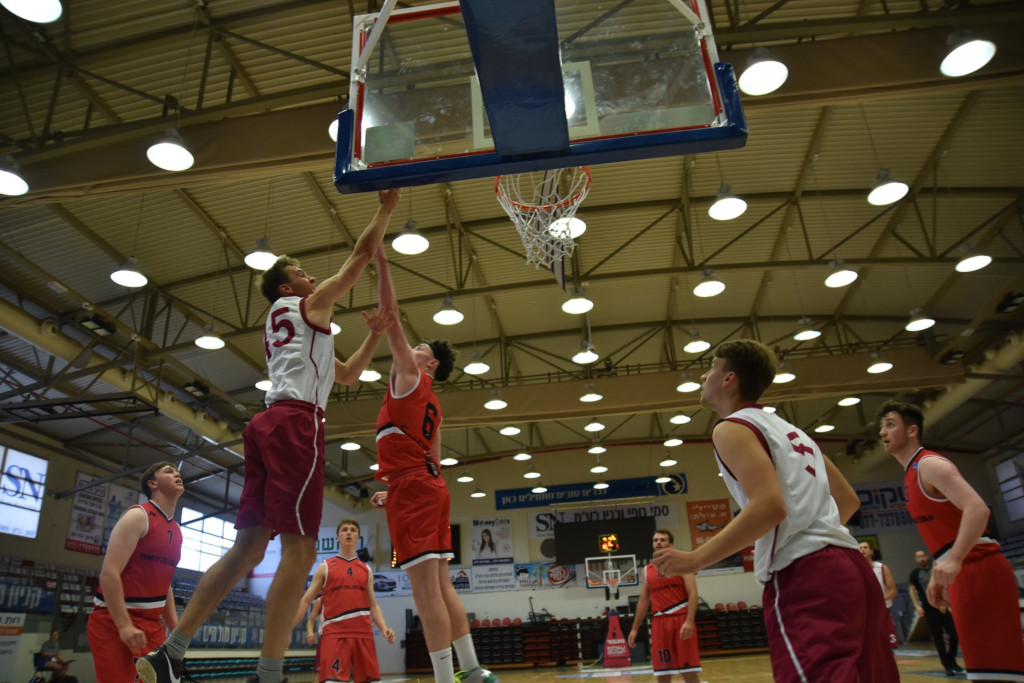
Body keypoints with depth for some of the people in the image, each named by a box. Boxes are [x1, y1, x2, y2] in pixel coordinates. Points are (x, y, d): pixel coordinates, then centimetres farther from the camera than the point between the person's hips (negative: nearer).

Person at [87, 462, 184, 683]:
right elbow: (109, 573, -19)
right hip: (114, 623, -8)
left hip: (152, 625, 8)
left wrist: (175, 630, 14)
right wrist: (124, 625, -25)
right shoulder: (138, 516, -11)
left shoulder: (176, 531, 13)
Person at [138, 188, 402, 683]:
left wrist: (374, 335, 28)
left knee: (249, 546, 7)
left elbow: (346, 375, 35)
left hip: (270, 422, 9)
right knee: (299, 549, -13)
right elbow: (362, 253, 9)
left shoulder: (278, 325, 33)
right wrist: (386, 208, 20)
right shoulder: (310, 305, 10)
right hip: (296, 421, -9)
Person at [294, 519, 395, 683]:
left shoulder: (366, 570, 17)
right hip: (334, 633, -3)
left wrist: (384, 628, -1)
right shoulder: (325, 567, 9)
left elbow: (373, 606, 16)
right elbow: (306, 601, 6)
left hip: (363, 634, 3)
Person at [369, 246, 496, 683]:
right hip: (430, 485, 9)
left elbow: (390, 319, -5)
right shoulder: (430, 403, 25)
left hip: (412, 488, -9)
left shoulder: (410, 377, 2)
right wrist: (393, 491, 29)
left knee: (425, 589, -11)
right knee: (441, 586, 11)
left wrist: (381, 262, -3)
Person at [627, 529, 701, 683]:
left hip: (682, 620, -4)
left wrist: (689, 621, -22)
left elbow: (692, 594, -8)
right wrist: (635, 628, 13)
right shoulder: (647, 570, 14)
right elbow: (643, 601, 18)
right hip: (659, 623, 4)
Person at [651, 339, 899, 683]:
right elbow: (848, 499, 27)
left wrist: (694, 560, -13)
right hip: (848, 568, 10)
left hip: (803, 578, -10)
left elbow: (769, 506, -19)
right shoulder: (787, 429, 24)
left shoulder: (732, 428, -3)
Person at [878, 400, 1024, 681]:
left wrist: (954, 561, -35)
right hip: (962, 571, 10)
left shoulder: (929, 464, -11)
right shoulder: (912, 474, 19)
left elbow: (977, 509, -26)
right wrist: (938, 576, 23)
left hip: (978, 567, -10)